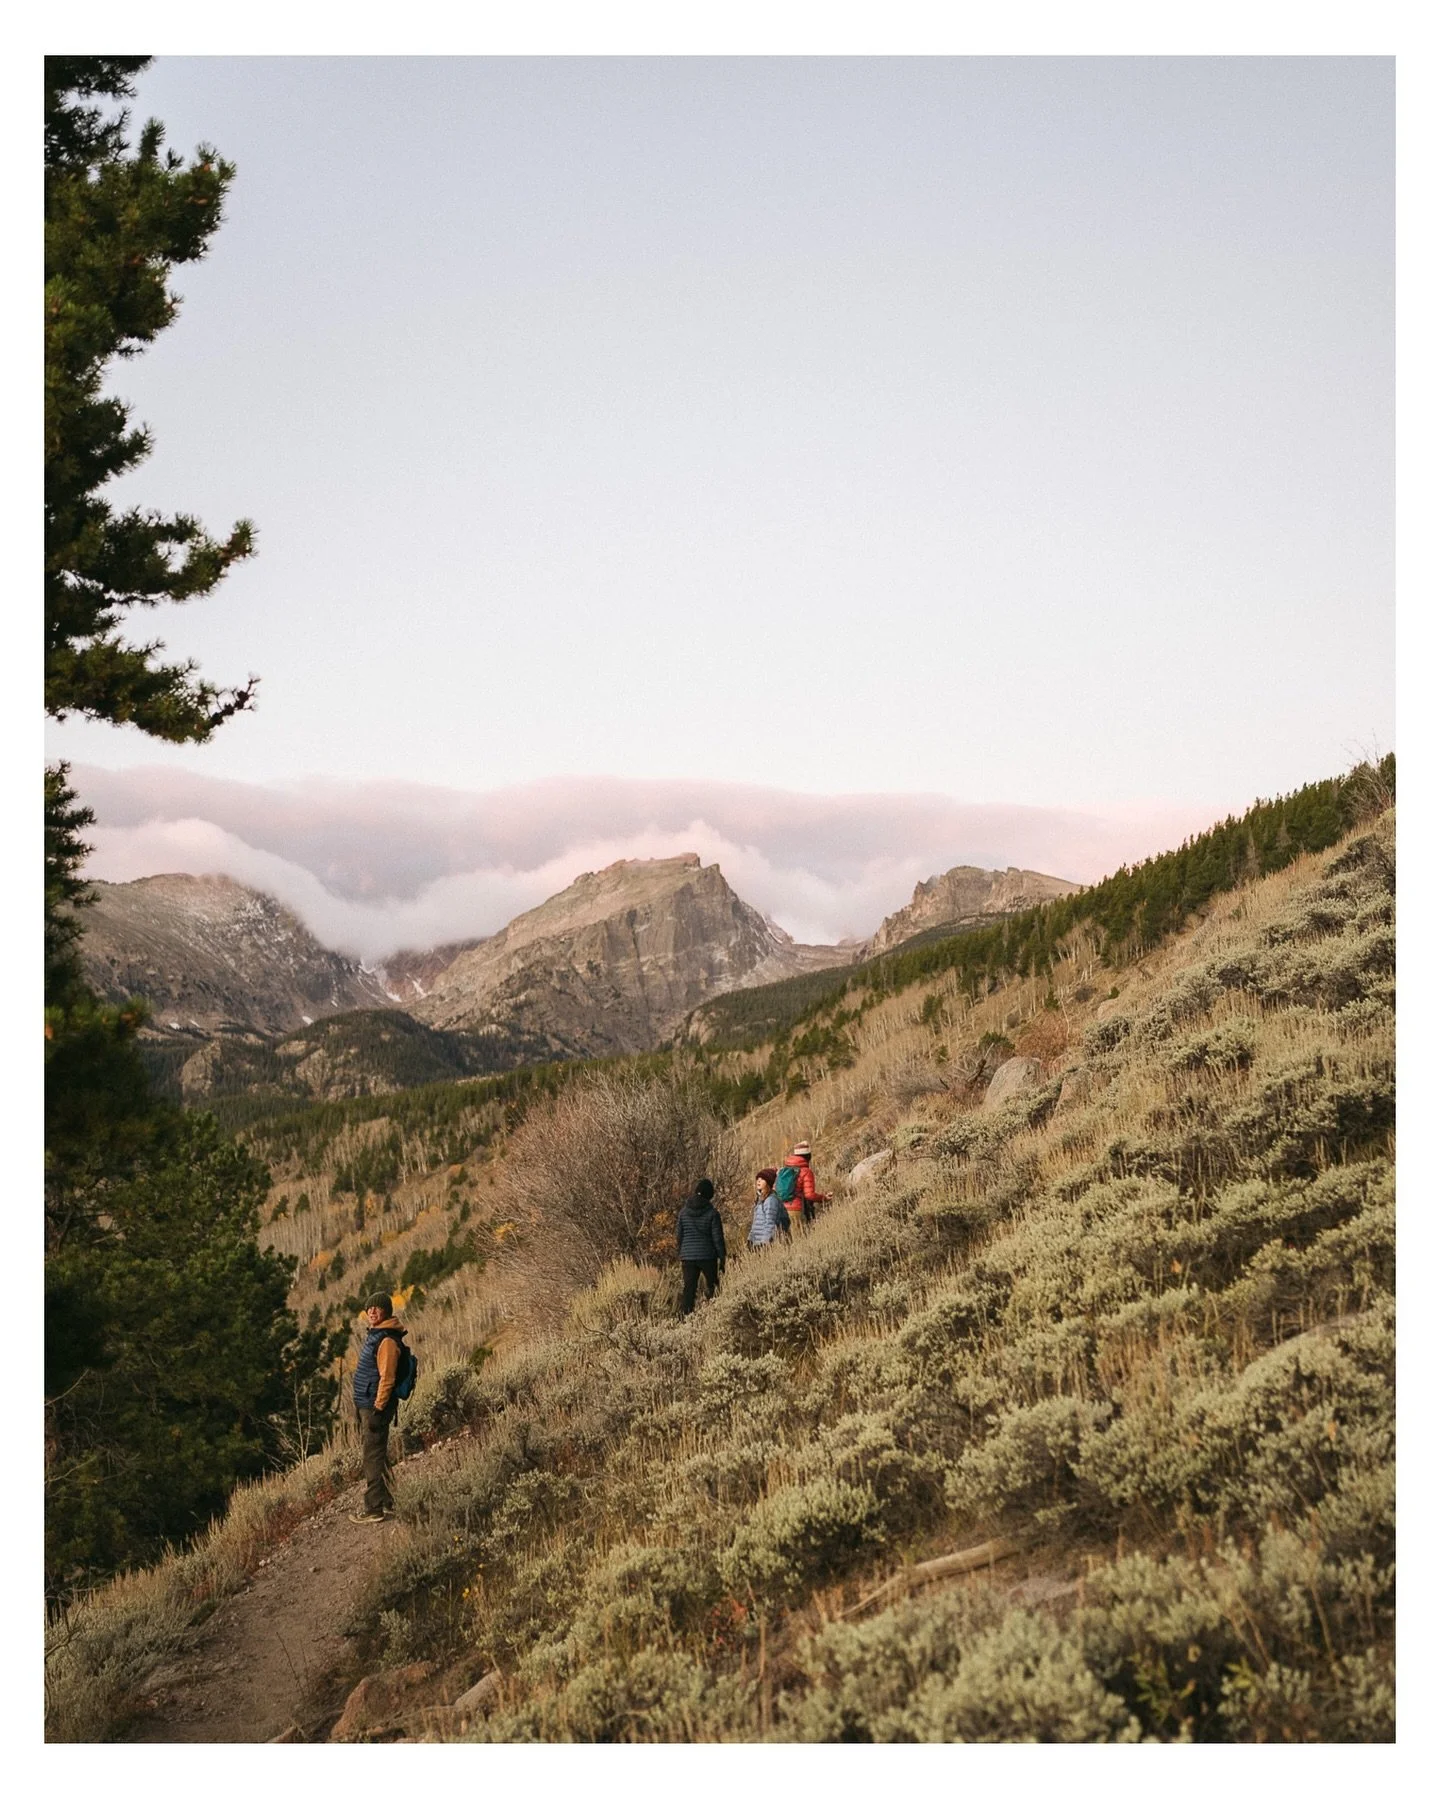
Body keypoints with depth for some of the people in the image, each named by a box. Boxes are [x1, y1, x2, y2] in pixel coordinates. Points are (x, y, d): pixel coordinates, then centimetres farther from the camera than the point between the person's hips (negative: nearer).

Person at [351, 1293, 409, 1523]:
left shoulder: (387, 1341, -18)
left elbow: (387, 1378, -22)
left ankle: (374, 1509, 1)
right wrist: (360, 1405, 23)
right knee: (373, 1455, 17)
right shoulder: (374, 1335, 14)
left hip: (376, 1407, -10)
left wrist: (378, 1409, -23)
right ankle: (386, 1503, 27)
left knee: (373, 1457, -5)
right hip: (366, 1404, 10)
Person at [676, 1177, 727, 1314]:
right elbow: (718, 1238, -6)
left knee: (689, 1289, 3)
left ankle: (685, 1315, -5)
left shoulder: (683, 1212, 3)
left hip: (688, 1256, 3)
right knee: (713, 1285, 14)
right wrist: (722, 1258, 2)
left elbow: (678, 1236, 7)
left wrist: (681, 1255, 19)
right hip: (708, 1256, -2)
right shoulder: (712, 1213, -7)